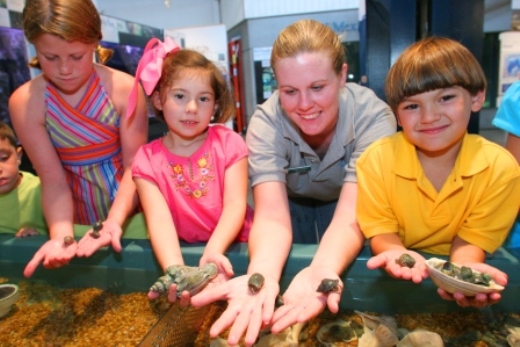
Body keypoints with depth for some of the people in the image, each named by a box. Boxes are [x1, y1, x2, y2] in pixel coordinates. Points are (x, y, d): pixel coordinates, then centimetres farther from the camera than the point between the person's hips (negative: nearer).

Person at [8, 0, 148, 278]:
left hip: (130, 204, 0)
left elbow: (134, 166, -16)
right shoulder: (24, 102, -12)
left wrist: (115, 221, -28)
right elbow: (53, 180, -12)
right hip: (80, 208, 1)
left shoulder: (125, 88, -17)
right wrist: (61, 234, -27)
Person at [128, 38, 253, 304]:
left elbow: (235, 205, -13)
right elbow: (159, 218, -16)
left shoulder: (228, 142, -3)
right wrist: (175, 270, -34)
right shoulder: (147, 159, -3)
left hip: (232, 247, -1)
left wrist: (214, 251, -31)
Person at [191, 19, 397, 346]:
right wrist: (261, 276, -54)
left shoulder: (373, 116, -28)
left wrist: (322, 271, -55)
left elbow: (350, 215, -36)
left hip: (342, 205, 0)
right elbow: (272, 216, -34)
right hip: (293, 205, 1)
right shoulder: (266, 122, -26)